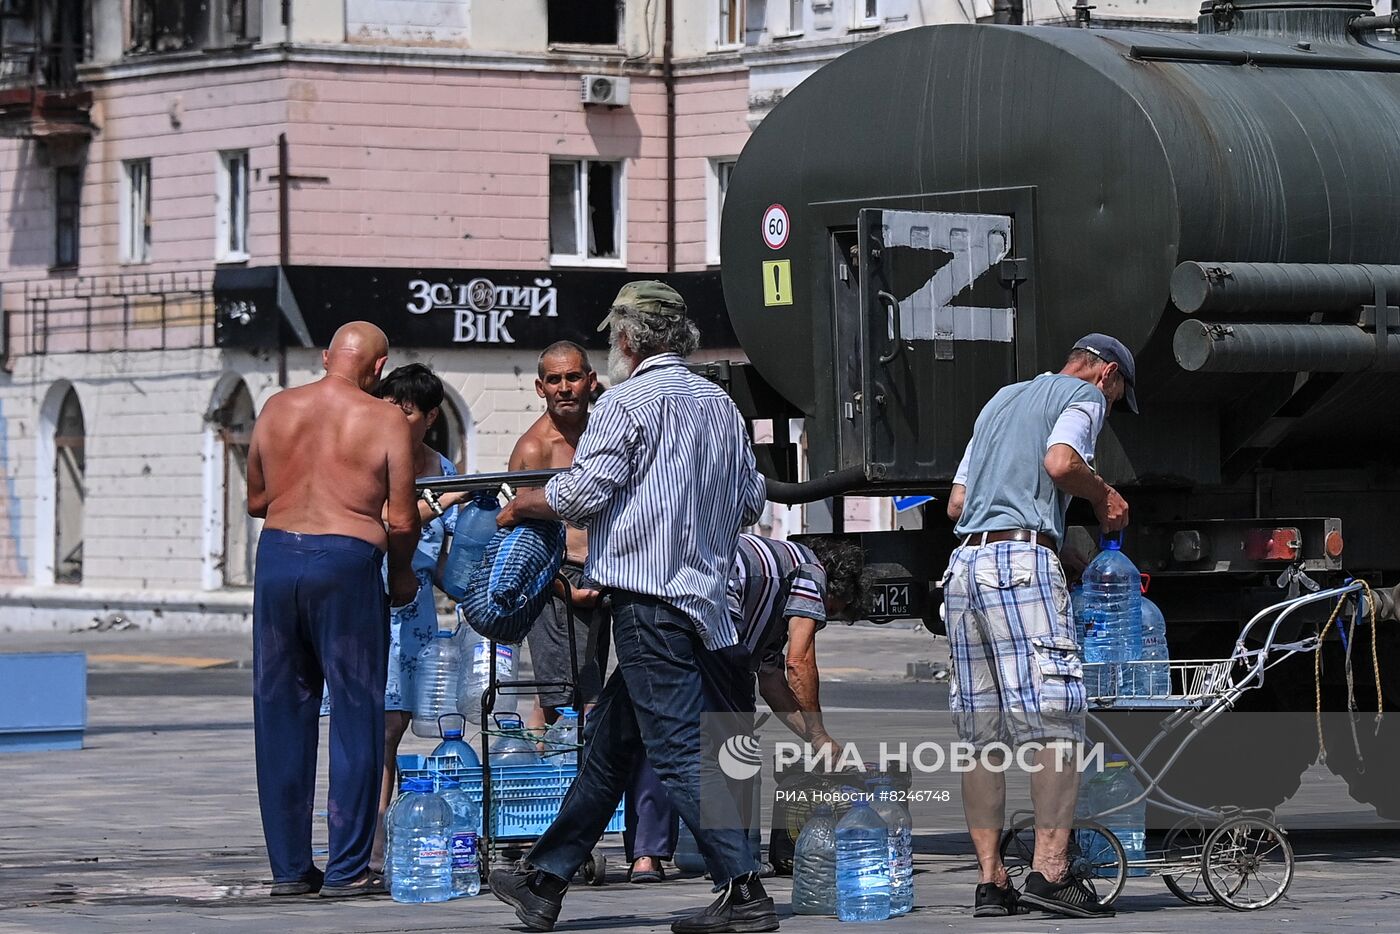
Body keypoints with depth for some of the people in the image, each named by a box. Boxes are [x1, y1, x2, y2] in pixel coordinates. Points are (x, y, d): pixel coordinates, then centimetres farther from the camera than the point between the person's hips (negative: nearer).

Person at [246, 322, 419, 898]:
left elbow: (256, 500, 15)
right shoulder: (385, 422, -4)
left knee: (280, 715, 11)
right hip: (346, 563, -4)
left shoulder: (277, 409, 8)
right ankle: (346, 868, 4)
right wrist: (401, 575, 12)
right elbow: (401, 521, -6)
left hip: (277, 554, 4)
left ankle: (288, 866, 14)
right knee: (356, 715, 4)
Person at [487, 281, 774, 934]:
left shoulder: (628, 402, -9)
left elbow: (583, 494, -15)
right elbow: (751, 500, 19)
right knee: (607, 743, 15)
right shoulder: (721, 406, 14)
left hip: (648, 599, -9)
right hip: (700, 589, 9)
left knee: (678, 750, -8)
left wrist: (522, 506, 3)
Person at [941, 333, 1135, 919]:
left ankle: (990, 881, 4)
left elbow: (956, 503, 27)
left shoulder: (1002, 399, 30)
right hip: (1022, 560, -8)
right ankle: (1050, 871, -20)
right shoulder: (1084, 394, 7)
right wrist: (1105, 496, 3)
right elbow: (1060, 461, -14)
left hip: (965, 563, 8)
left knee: (981, 730, 6)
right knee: (1056, 716, -11)